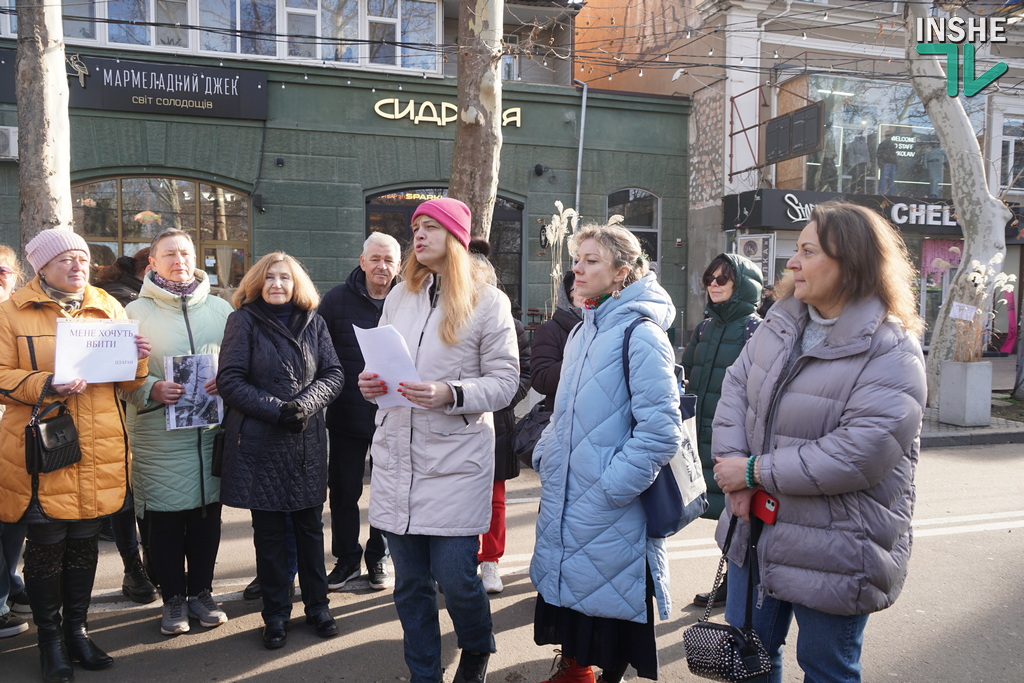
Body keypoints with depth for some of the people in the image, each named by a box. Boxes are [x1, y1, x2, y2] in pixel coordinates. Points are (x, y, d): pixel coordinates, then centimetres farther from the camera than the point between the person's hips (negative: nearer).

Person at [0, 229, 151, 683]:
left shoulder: (108, 308, 11)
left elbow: (126, 382, 14)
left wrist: (137, 359, -8)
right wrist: (45, 386, -22)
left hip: (98, 454, 3)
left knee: (85, 542, 13)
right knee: (45, 545, 5)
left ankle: (76, 629, 29)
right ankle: (50, 638, 23)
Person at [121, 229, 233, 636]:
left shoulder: (220, 309, 8)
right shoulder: (136, 312, 2)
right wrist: (151, 389, -17)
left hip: (211, 431, 2)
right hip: (158, 437, -2)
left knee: (207, 515, 10)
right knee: (164, 519, 4)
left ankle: (201, 592, 26)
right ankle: (173, 599, 21)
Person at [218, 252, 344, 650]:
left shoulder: (313, 323, 7)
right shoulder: (244, 321, 0)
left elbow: (333, 374, 3)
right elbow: (230, 380, -6)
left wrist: (305, 405, -15)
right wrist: (276, 410, -16)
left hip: (308, 442, 2)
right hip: (259, 442, -2)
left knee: (310, 525, 10)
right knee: (269, 530, 7)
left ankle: (317, 606, 24)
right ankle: (276, 614, 20)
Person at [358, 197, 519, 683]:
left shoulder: (487, 301, -2)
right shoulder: (399, 297, 13)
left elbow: (504, 382, -6)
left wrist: (450, 394, -21)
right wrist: (370, 383, -2)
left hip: (456, 459, -4)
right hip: (397, 456, 5)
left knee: (455, 578, -3)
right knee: (409, 582, 11)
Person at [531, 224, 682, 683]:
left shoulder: (640, 335, -15)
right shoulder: (583, 332, 12)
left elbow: (660, 430, -21)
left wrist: (611, 486, -20)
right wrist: (545, 455, 11)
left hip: (610, 517, -8)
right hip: (562, 501, 8)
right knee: (565, 593, 19)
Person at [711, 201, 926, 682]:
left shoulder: (891, 353, -19)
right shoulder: (781, 321, 2)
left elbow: (858, 453, -27)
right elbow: (736, 387, 0)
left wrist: (757, 471, -21)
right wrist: (732, 466, -15)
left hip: (833, 552, -6)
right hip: (756, 526, 6)